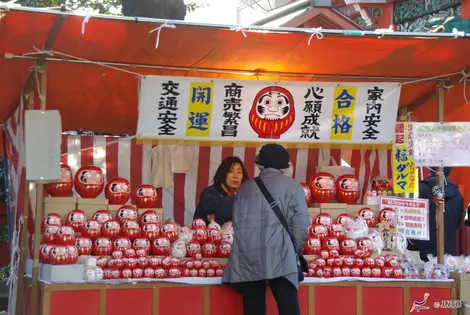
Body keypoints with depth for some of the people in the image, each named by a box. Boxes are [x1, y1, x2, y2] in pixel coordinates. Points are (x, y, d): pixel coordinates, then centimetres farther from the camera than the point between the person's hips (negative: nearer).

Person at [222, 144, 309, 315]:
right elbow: (301, 223, 0)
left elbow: (237, 222, 18)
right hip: (278, 256, -3)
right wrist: (297, 249, 12)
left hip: (248, 258, 4)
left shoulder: (245, 187, 17)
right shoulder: (292, 186, 6)